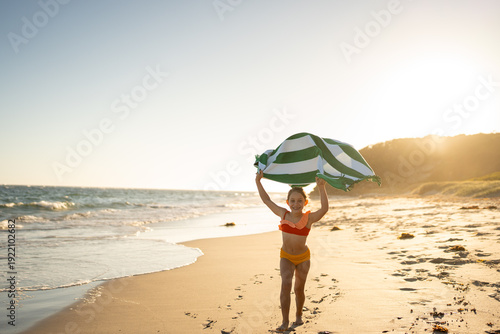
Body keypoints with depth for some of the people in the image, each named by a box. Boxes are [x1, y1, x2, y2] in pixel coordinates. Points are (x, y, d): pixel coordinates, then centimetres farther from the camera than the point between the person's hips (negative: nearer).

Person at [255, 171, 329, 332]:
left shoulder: (309, 218, -18)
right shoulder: (284, 214, -10)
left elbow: (324, 209, -37)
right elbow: (267, 200, -2)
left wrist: (321, 188, -48)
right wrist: (258, 181, -5)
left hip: (303, 257, -1)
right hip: (286, 256, 1)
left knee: (299, 289, 10)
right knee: (285, 284, -17)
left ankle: (299, 316, 35)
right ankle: (285, 322, -10)